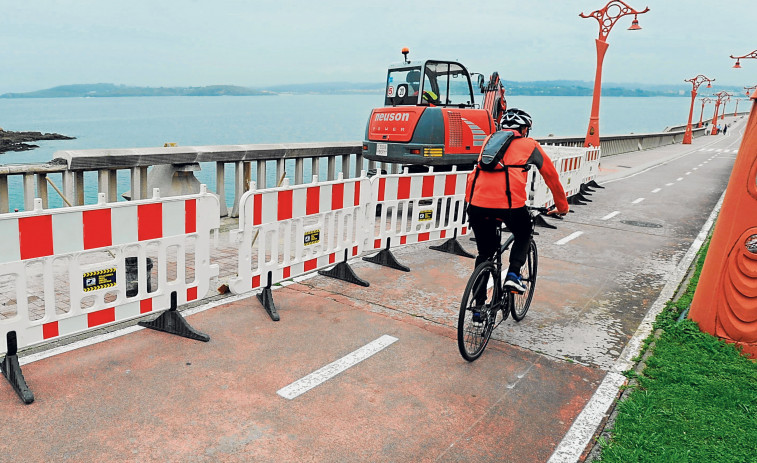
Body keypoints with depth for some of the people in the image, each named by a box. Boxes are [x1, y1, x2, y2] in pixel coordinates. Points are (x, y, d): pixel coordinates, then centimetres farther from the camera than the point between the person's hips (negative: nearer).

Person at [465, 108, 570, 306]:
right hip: (509, 206, -3)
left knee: (484, 253, 20)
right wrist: (562, 207, 40)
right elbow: (552, 177, 27)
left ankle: (479, 307, 21)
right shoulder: (530, 145, 19)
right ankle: (513, 275, 11)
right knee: (523, 235, 30)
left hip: (477, 206, 3)